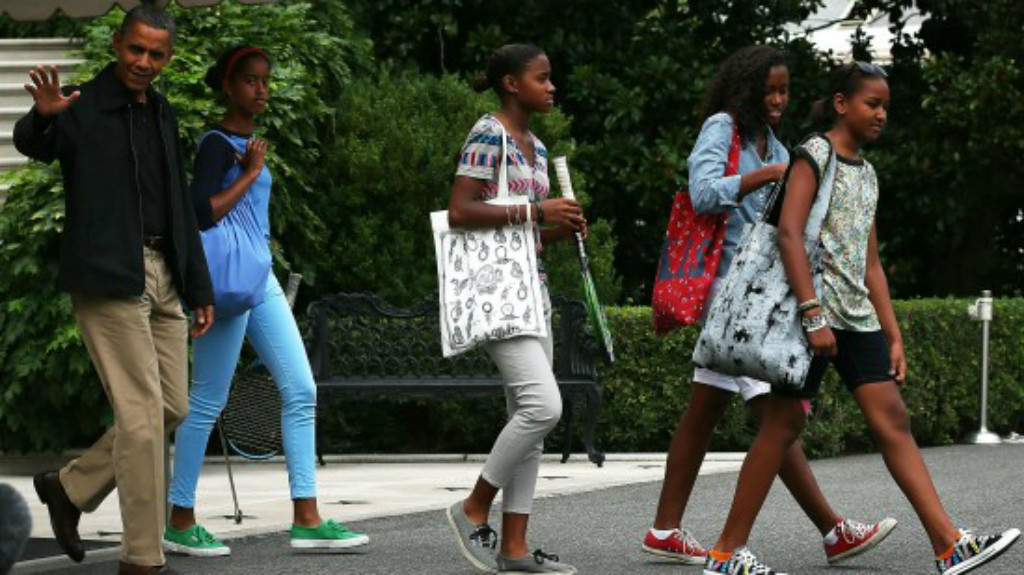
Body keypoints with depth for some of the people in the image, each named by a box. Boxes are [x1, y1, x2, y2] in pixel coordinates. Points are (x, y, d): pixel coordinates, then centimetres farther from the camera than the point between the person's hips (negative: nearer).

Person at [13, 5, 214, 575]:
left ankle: (71, 487, 23)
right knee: (142, 411, -10)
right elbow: (35, 144, -24)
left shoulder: (163, 115, 16)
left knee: (173, 408, 7)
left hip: (163, 275, 8)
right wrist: (43, 116, -47)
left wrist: (200, 289, 18)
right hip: (107, 275, -7)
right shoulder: (84, 107, -4)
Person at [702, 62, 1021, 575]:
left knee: (892, 421, -1)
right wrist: (813, 315, -21)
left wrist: (893, 336, 15)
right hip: (814, 306, -7)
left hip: (858, 315, 7)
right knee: (784, 421, -5)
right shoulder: (815, 155, -4)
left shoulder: (866, 173, 19)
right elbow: (790, 233, -15)